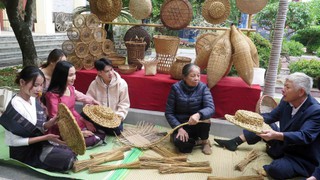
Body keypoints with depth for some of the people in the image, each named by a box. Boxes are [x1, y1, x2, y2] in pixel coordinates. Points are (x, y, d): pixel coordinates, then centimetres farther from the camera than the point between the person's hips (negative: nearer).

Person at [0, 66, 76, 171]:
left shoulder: (34, 100, -1)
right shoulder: (16, 106, -24)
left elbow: (38, 127, 4)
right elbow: (15, 141, -20)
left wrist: (49, 123, -17)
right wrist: (45, 137, -24)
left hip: (38, 143, 7)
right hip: (25, 152, -7)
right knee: (69, 158, -13)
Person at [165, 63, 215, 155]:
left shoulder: (203, 87, -9)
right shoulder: (176, 88, -10)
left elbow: (211, 108, -24)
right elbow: (169, 113, -8)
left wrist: (198, 115, -45)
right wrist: (179, 128, -21)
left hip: (197, 126, 1)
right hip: (181, 124, -1)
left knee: (204, 118, -33)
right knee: (179, 142, -32)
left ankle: (205, 141, -3)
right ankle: (198, 141, -1)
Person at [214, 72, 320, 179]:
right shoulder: (287, 101, -8)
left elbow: (305, 136, -39)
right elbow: (271, 116, 3)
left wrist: (276, 135, -54)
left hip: (302, 159, -7)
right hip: (283, 145, 7)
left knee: (276, 169, -32)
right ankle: (235, 142, 8)